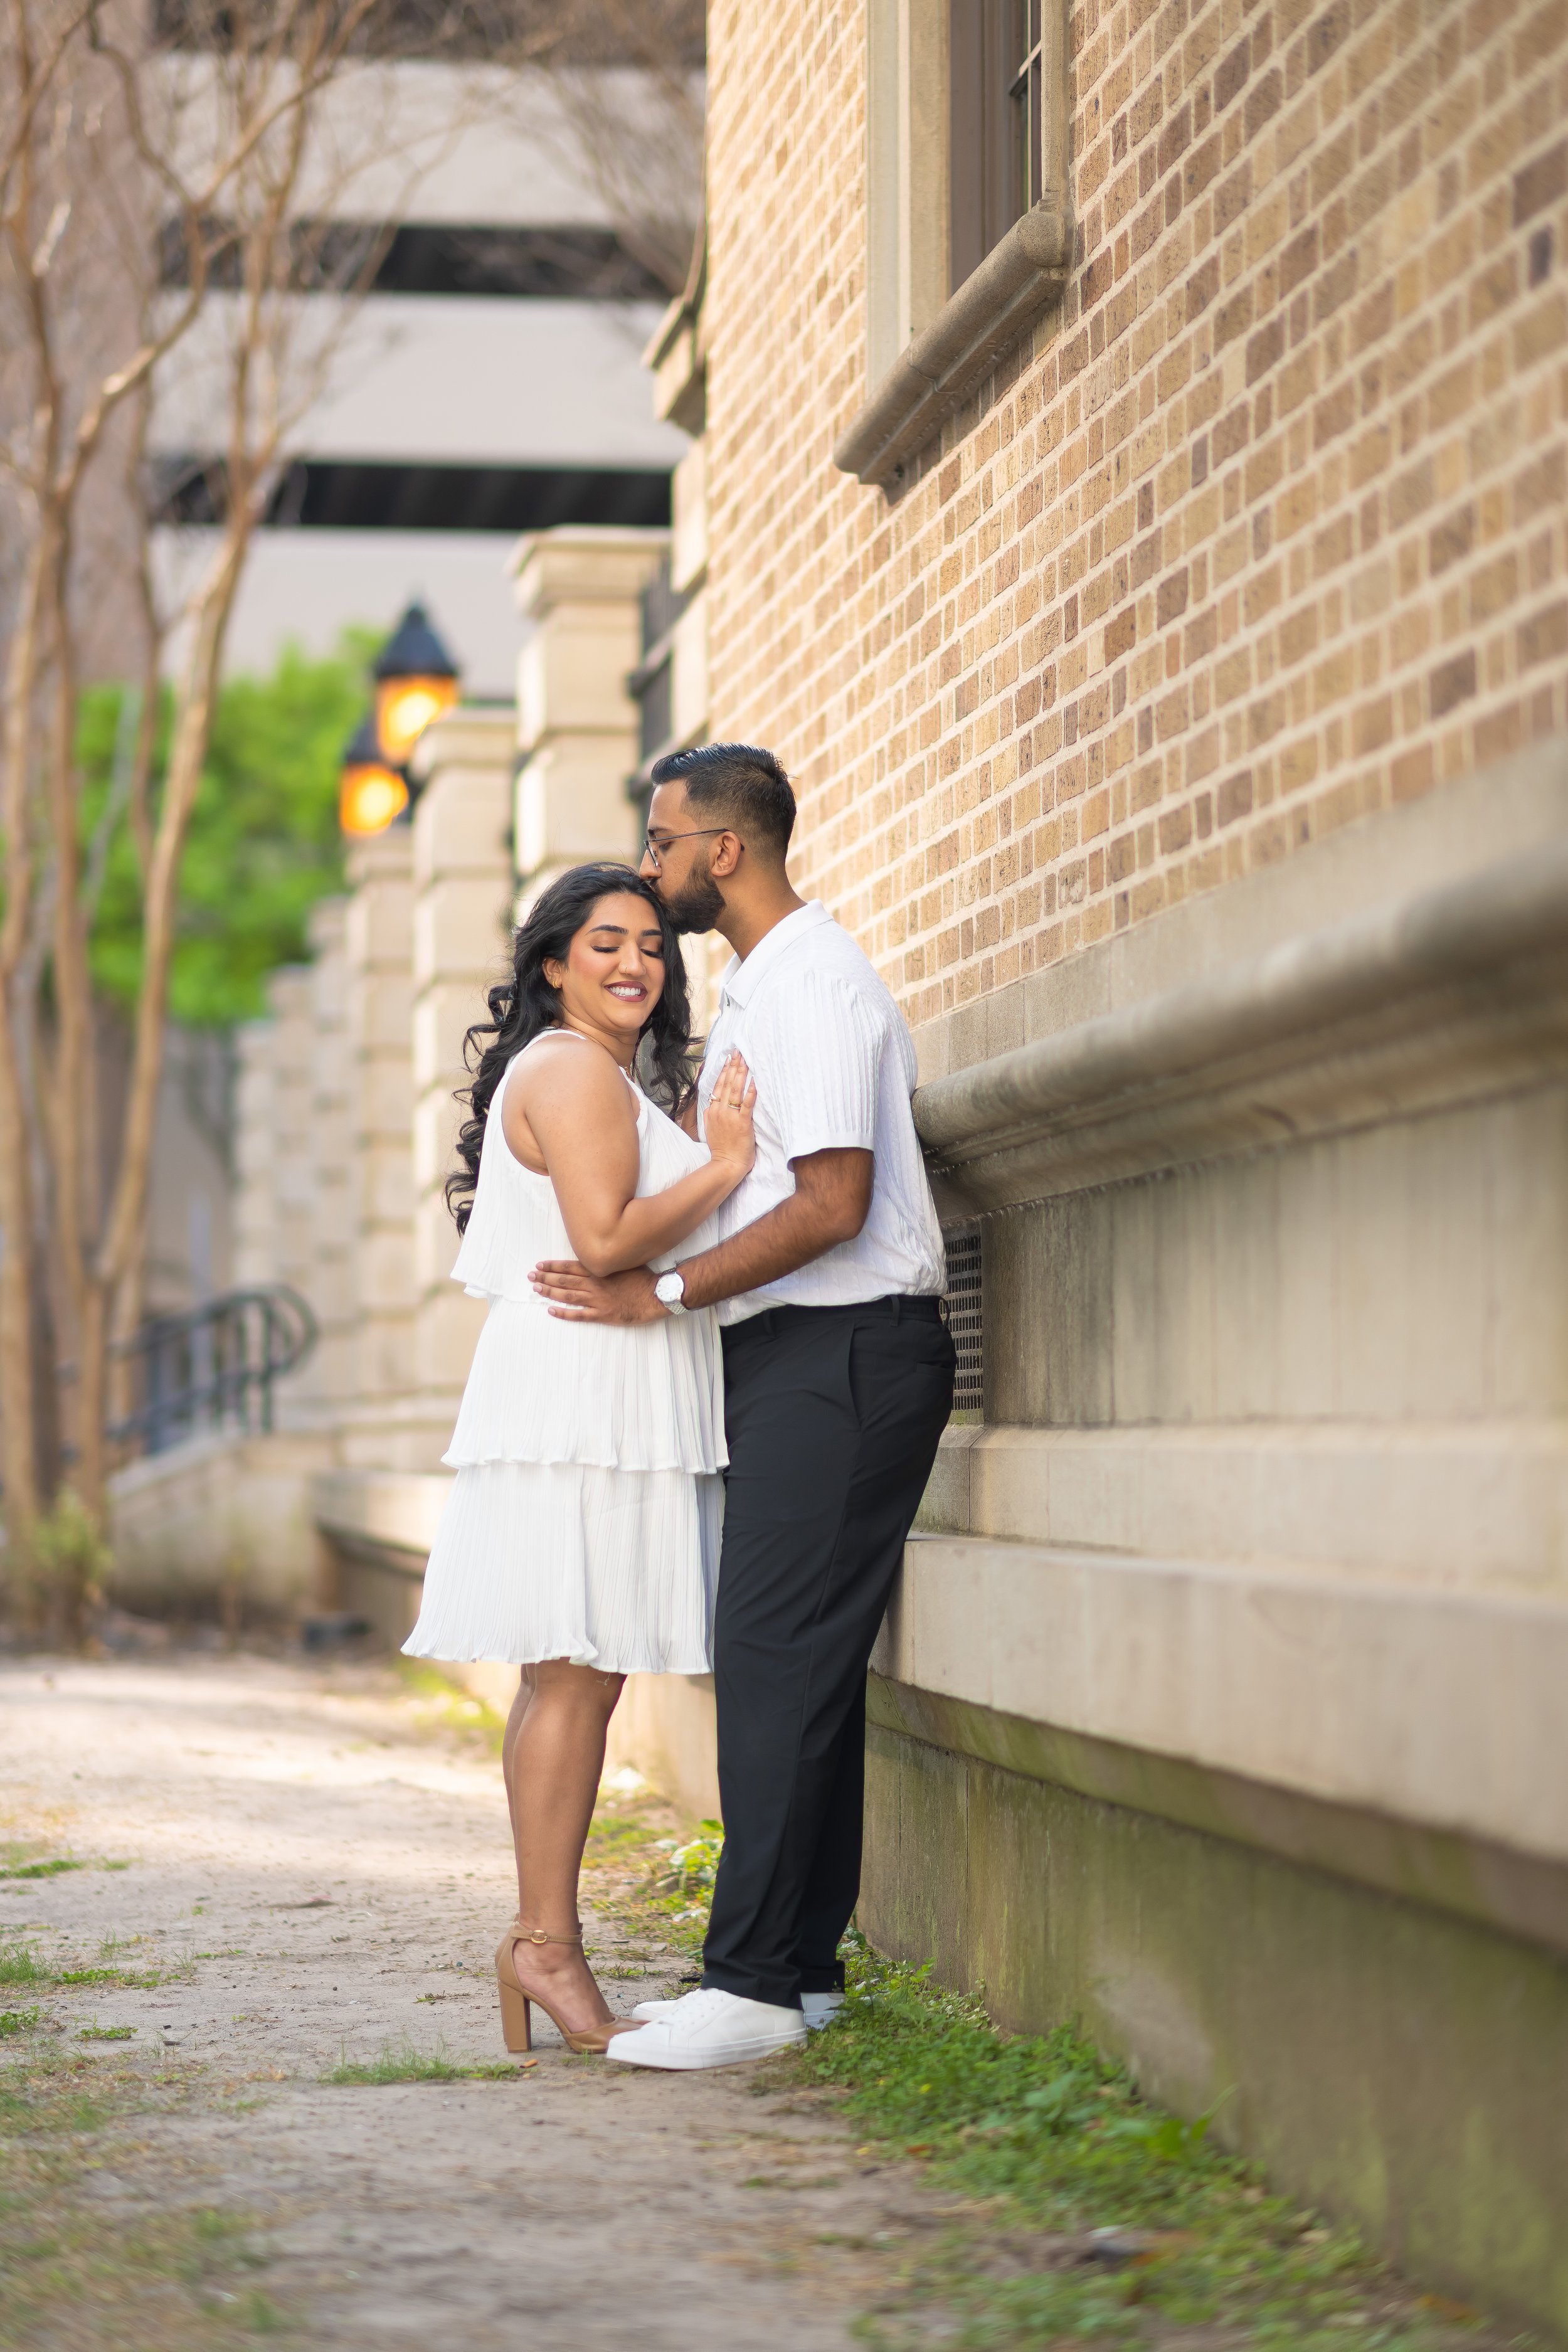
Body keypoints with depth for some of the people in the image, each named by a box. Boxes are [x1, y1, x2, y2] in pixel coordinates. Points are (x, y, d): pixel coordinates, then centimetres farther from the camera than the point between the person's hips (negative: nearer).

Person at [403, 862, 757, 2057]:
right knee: (579, 1676, -11)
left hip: (603, 1409, 11)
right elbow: (605, 1238, -19)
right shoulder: (573, 1070, -8)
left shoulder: (605, 1075, 26)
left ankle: (540, 1939, 10)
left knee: (568, 1679, 8)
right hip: (581, 1403, -11)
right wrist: (725, 1167, -13)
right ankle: (548, 1945, -10)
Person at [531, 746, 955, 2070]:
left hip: (839, 1356, -10)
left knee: (777, 1662, -12)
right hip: (794, 1360, 10)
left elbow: (832, 1204, -21)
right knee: (802, 1664, 10)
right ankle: (803, 1966, 14)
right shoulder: (762, 986, 18)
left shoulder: (812, 983, -14)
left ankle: (756, 1985, -12)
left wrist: (660, 1295, -16)